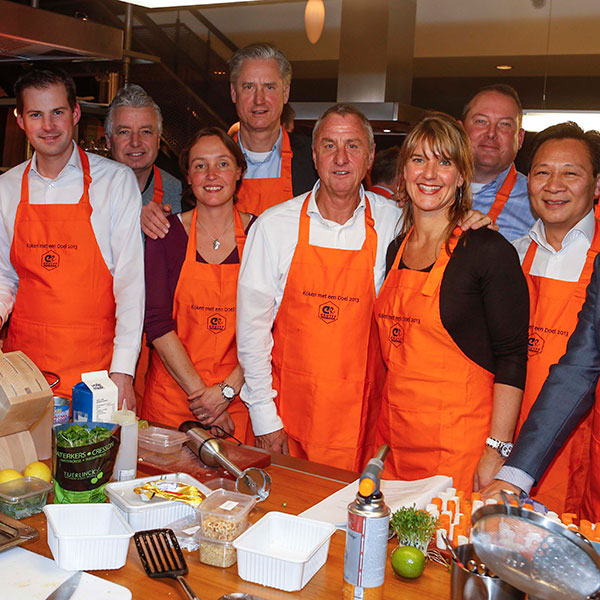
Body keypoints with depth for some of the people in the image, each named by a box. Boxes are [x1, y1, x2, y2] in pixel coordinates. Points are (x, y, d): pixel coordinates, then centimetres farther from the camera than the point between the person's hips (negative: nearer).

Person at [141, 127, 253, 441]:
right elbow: (157, 323, -7)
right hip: (172, 392, 0)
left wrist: (228, 390, -13)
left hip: (239, 398, 0)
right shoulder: (166, 233, -2)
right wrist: (198, 392, -13)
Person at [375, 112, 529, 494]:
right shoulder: (395, 250, 9)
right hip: (394, 438, 5)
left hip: (460, 446, -5)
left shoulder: (489, 249, -10)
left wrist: (497, 451, -16)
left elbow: (511, 359, -11)